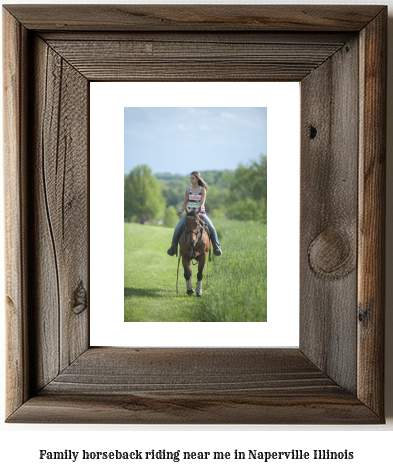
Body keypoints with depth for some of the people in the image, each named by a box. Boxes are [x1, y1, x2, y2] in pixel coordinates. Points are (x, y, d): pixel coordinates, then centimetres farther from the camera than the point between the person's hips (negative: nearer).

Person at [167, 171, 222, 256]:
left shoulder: (203, 190, -1)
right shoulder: (188, 190, 5)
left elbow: (202, 203, -10)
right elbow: (185, 203, 11)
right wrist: (181, 210, -9)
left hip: (201, 213, -2)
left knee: (211, 228, -21)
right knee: (178, 228, -18)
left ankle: (216, 246, -8)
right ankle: (173, 246, -6)